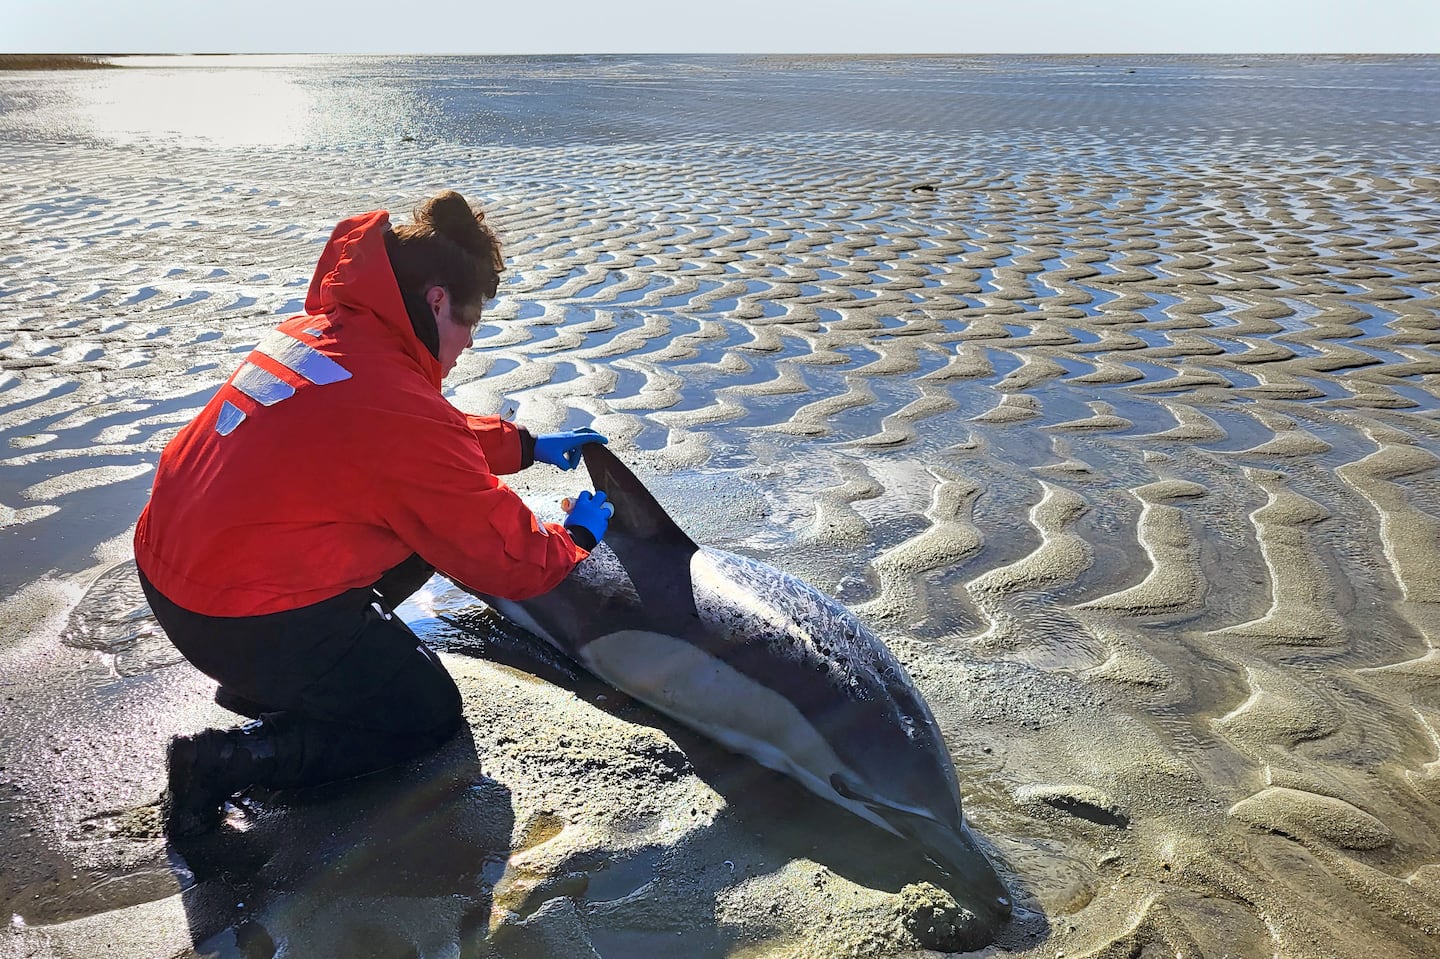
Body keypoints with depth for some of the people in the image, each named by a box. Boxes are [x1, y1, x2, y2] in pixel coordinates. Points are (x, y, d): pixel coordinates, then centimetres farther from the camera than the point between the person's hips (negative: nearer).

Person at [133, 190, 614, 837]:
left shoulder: (314, 330, 2)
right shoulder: (400, 408, -24)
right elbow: (510, 561, -15)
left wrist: (529, 446, 21)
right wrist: (577, 536, 4)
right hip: (247, 621, -9)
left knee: (425, 526, 17)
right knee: (431, 714, 10)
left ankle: (267, 680, 18)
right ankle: (229, 759, -3)